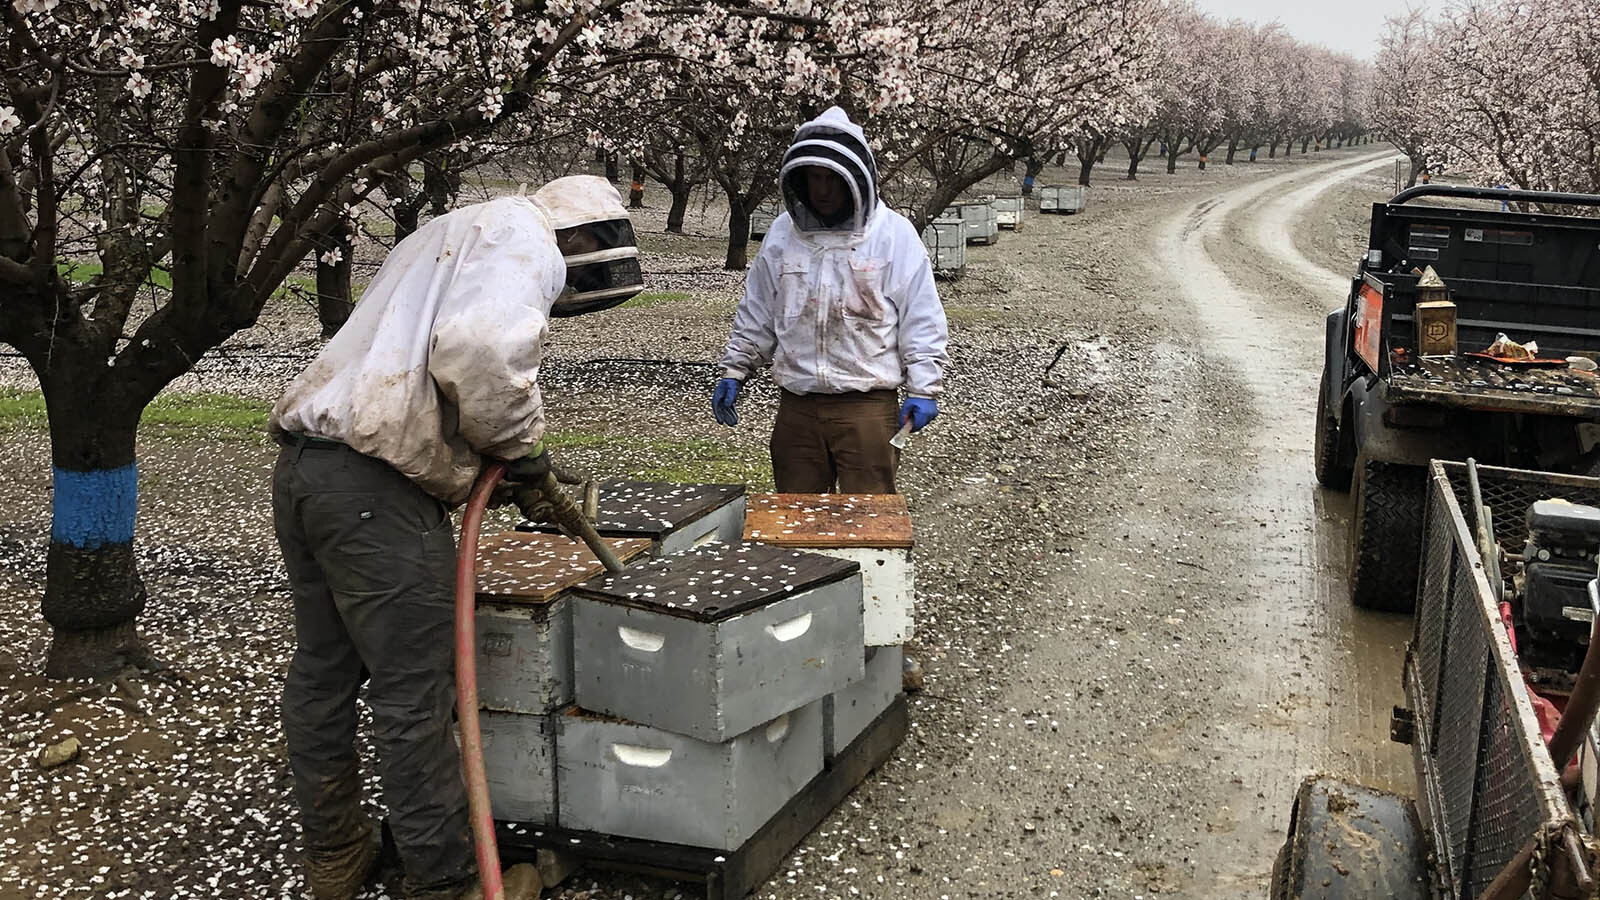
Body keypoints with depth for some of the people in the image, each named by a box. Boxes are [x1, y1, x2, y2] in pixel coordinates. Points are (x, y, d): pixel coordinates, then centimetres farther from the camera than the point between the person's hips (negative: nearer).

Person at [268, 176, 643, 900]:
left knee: (323, 671, 19)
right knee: (415, 696, 0)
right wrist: (516, 440, -8)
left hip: (304, 464, 10)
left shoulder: (449, 239, 26)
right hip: (374, 488, -10)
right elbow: (479, 349, -25)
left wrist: (493, 459, 22)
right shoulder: (526, 243, -5)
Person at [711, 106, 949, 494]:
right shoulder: (783, 233, 8)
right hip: (797, 405, 4)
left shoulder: (894, 234, -3)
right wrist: (734, 371, 12)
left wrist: (924, 388, -9)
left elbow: (921, 318, -3)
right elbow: (756, 312, 16)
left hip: (868, 406, -4)